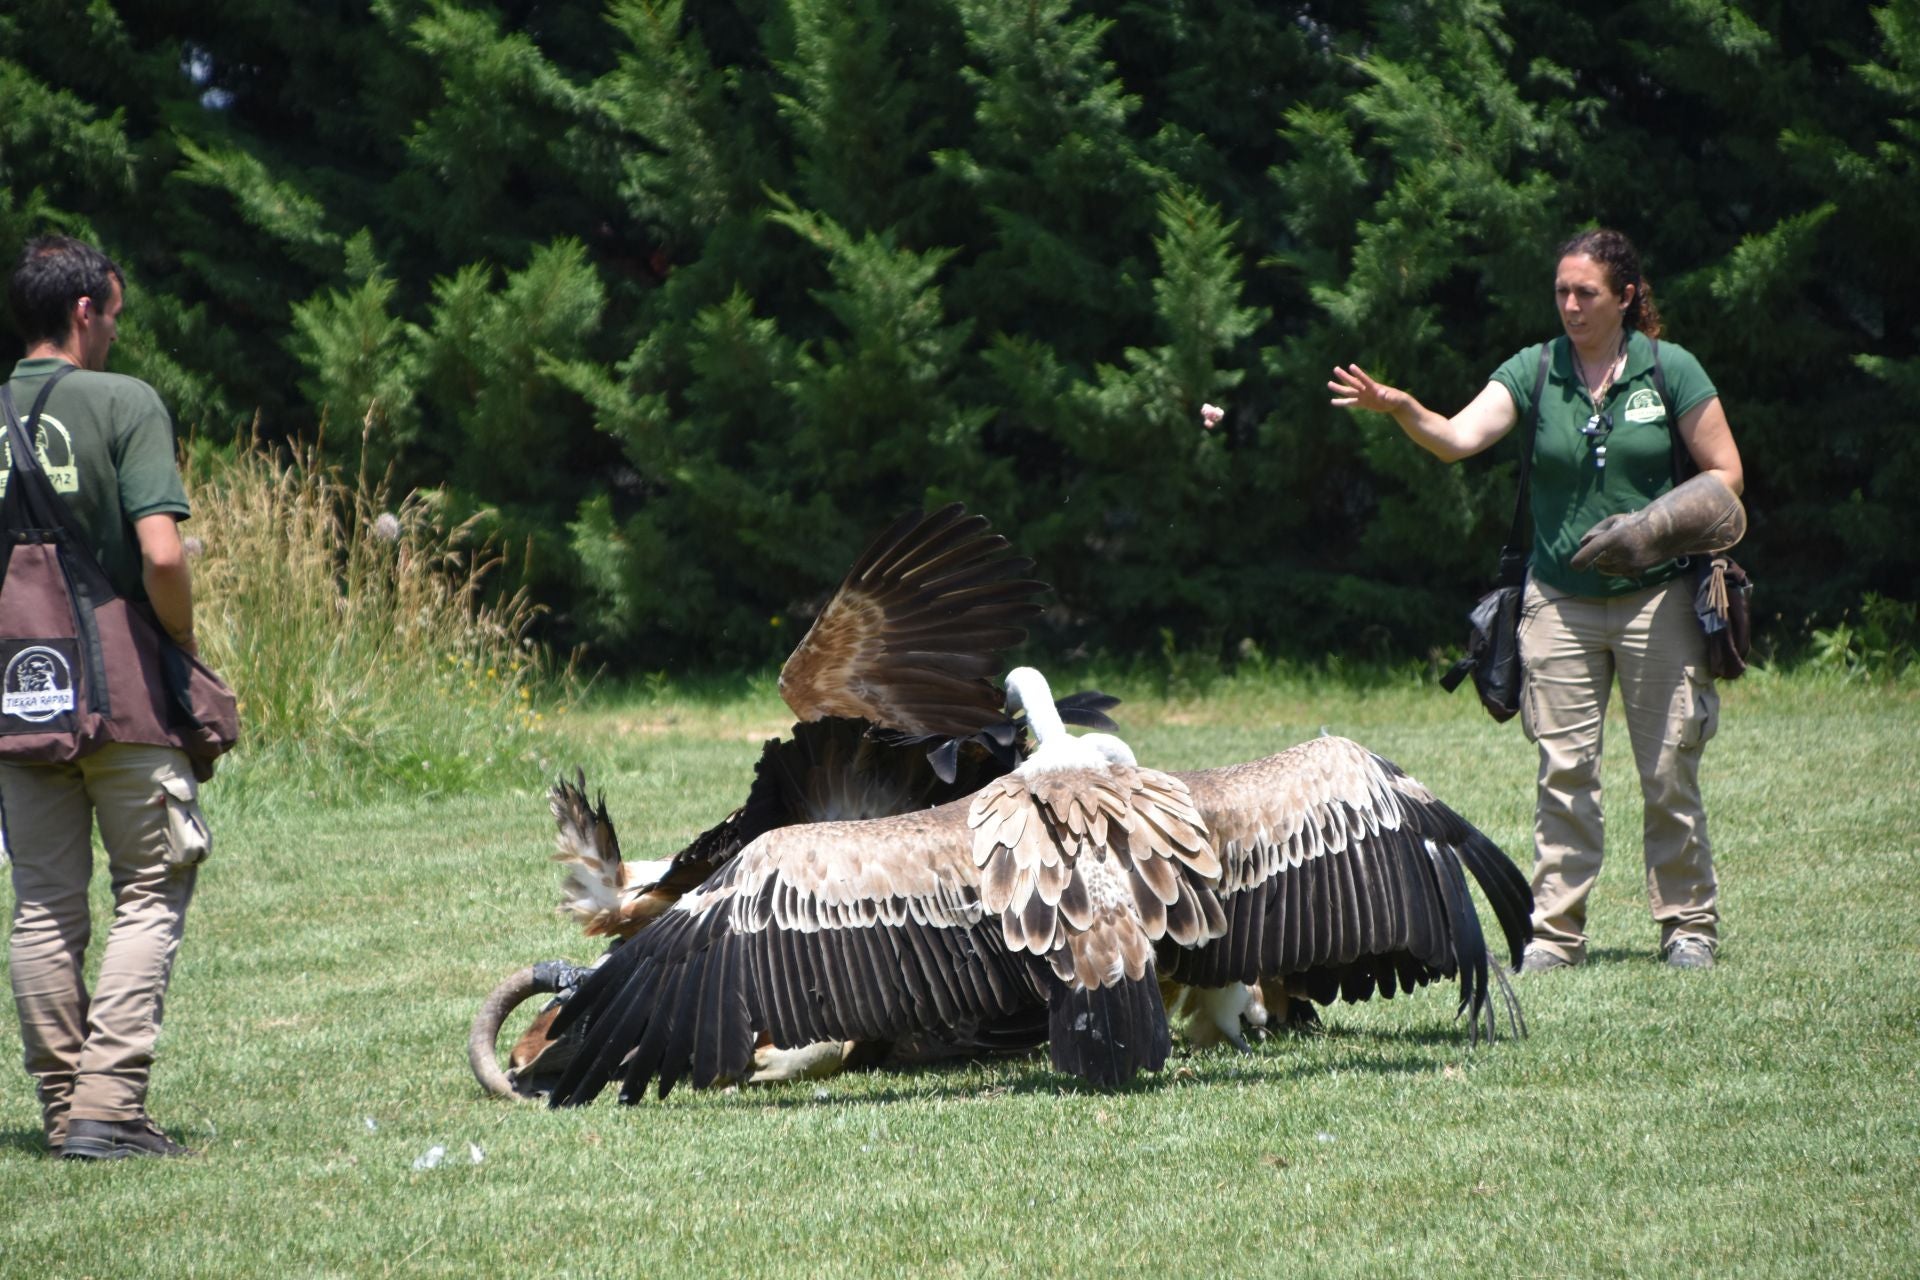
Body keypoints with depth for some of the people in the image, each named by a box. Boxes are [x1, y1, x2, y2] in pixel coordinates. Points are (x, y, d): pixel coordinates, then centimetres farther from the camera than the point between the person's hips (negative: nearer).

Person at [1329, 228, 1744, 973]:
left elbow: (1725, 476, 1)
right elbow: (1457, 439, -11)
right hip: (1560, 600, 2)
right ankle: (1556, 931, 3)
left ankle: (1689, 925, 11)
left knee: (1669, 772, 1)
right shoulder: (1536, 372, 1)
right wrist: (1402, 410, -31)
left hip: (1655, 597, -2)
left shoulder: (1670, 370, -2)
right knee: (1564, 771, 0)